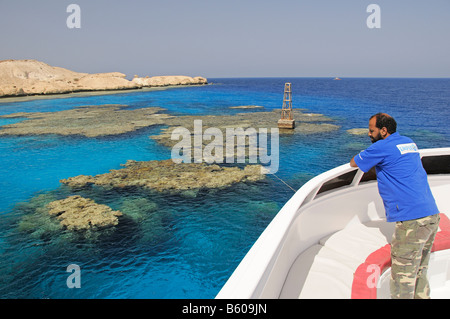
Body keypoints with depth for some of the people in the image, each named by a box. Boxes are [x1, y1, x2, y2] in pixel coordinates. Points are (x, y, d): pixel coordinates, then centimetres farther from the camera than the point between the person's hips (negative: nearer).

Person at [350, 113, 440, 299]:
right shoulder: (409, 142, 17)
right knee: (419, 272, 18)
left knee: (402, 276, -1)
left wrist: (364, 157, 23)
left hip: (411, 220, -9)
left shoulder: (382, 147, -7)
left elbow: (353, 163, 6)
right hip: (432, 215, 9)